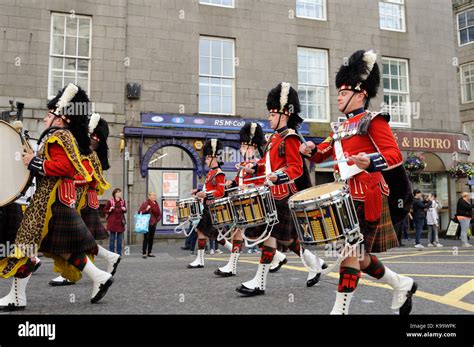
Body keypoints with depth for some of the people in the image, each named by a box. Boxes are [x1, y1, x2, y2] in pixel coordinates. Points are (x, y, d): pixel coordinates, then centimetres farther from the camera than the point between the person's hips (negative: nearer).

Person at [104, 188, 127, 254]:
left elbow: (125, 210, 17)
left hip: (120, 222, 4)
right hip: (112, 222, -4)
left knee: (120, 239, 7)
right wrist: (109, 210, -17)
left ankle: (119, 254, 15)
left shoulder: (123, 201, 5)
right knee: (112, 239, 1)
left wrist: (124, 209, -5)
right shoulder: (110, 201, -6)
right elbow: (104, 210, 1)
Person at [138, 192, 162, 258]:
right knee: (146, 239, -5)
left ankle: (149, 252, 19)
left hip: (153, 224, 6)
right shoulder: (145, 203, -8)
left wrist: (157, 220, 5)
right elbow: (139, 212, -11)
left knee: (151, 239, 10)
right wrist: (146, 210, -24)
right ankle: (144, 253, 1)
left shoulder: (156, 204, 10)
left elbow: (159, 213, 17)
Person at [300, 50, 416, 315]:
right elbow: (323, 153, 21)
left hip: (366, 199, -8)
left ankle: (341, 309, 1)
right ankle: (402, 285, 32)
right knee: (359, 256, 12)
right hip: (345, 198, 8)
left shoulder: (373, 120, -5)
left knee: (351, 253, -8)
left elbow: (395, 154, -14)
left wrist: (370, 161, -35)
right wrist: (310, 149, -3)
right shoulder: (340, 128, 18)